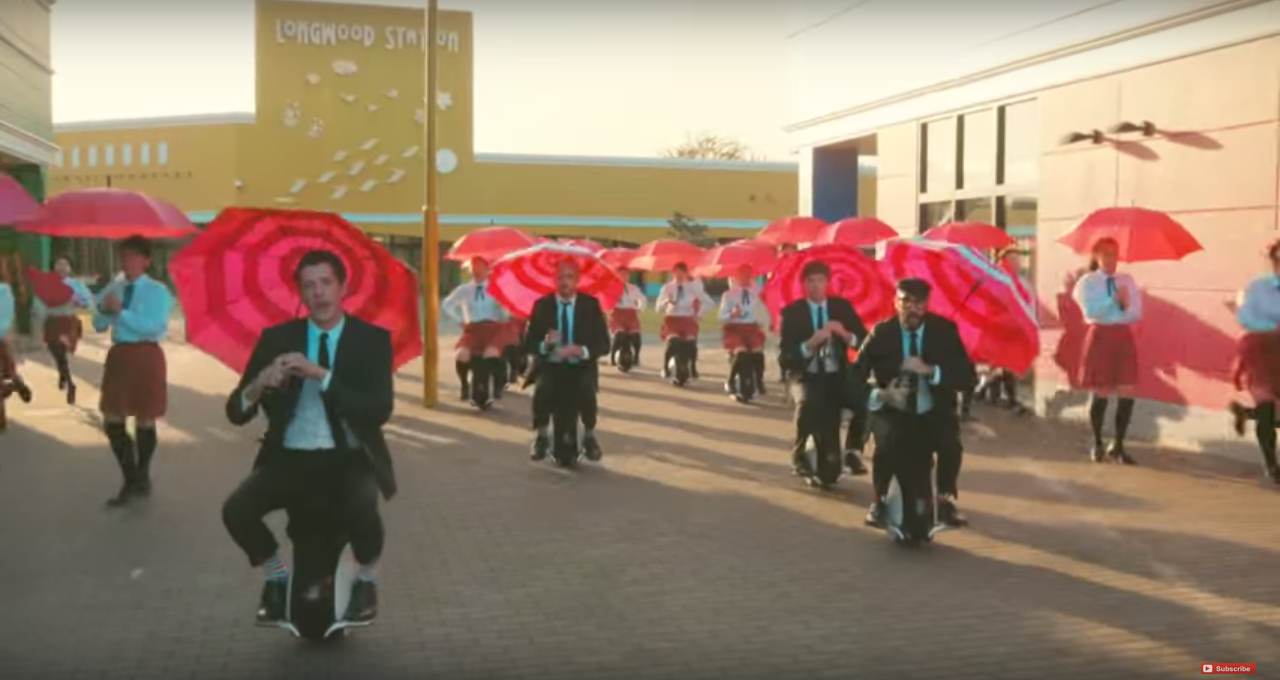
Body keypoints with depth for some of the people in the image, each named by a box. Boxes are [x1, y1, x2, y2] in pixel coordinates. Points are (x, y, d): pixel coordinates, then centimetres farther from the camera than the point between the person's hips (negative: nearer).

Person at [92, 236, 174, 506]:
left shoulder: (157, 291, -11)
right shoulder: (113, 288, 6)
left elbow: (153, 327, -21)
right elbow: (99, 326, 7)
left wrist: (121, 312, -24)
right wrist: (103, 309, -14)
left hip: (146, 356, -5)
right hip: (119, 355, 6)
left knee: (144, 421, 9)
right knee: (113, 422, 7)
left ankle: (142, 478, 28)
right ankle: (131, 480, 21)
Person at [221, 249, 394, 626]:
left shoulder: (372, 338, -3)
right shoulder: (276, 338, 3)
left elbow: (380, 411, -16)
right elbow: (236, 412, 0)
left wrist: (322, 375, -25)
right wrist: (258, 386, -24)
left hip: (348, 459, -2)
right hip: (290, 458, 3)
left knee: (361, 509, -33)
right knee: (236, 511, -22)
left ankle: (366, 581, 2)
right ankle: (277, 576, 11)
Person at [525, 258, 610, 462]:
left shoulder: (591, 304, 1)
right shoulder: (541, 305, 2)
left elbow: (603, 344, -1)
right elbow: (530, 344, 1)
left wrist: (582, 351, -22)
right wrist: (545, 344, -23)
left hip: (581, 367, 0)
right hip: (550, 366, 0)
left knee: (587, 390, -33)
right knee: (541, 391, -32)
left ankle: (589, 436, -7)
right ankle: (541, 436, -7)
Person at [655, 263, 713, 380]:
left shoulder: (693, 287, -1)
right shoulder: (668, 287, -4)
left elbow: (709, 302, 5)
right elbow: (658, 307, -10)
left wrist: (698, 314, 0)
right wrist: (667, 301, -29)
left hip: (688, 320, 1)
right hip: (672, 319, -1)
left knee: (692, 343, -20)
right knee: (673, 342, -24)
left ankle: (693, 368, -1)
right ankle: (665, 367, -4)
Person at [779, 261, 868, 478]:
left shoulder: (842, 306, 5)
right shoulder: (792, 312, -3)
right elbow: (786, 356, -9)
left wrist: (845, 334, -19)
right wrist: (810, 344, -26)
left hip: (838, 375, 3)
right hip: (807, 376, -3)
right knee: (807, 402, -36)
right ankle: (799, 453, -9)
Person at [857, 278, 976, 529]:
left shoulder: (944, 330, -3)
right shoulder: (881, 333, -4)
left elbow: (968, 378, -9)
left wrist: (930, 371, -24)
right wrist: (879, 392, -26)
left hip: (934, 413, 1)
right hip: (893, 411, -1)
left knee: (951, 443, -29)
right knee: (887, 441, -33)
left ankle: (946, 500, -2)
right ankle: (879, 501, -7)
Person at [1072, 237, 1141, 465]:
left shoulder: (1127, 281, 9)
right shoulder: (1088, 281, -2)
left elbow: (1137, 313, 3)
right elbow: (1091, 311, -16)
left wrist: (1126, 305, -15)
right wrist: (1114, 300, -21)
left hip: (1124, 336, 4)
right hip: (1100, 336, -3)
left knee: (1127, 393, -1)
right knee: (1101, 394, 2)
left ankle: (1118, 446, 13)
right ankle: (1098, 444, 20)